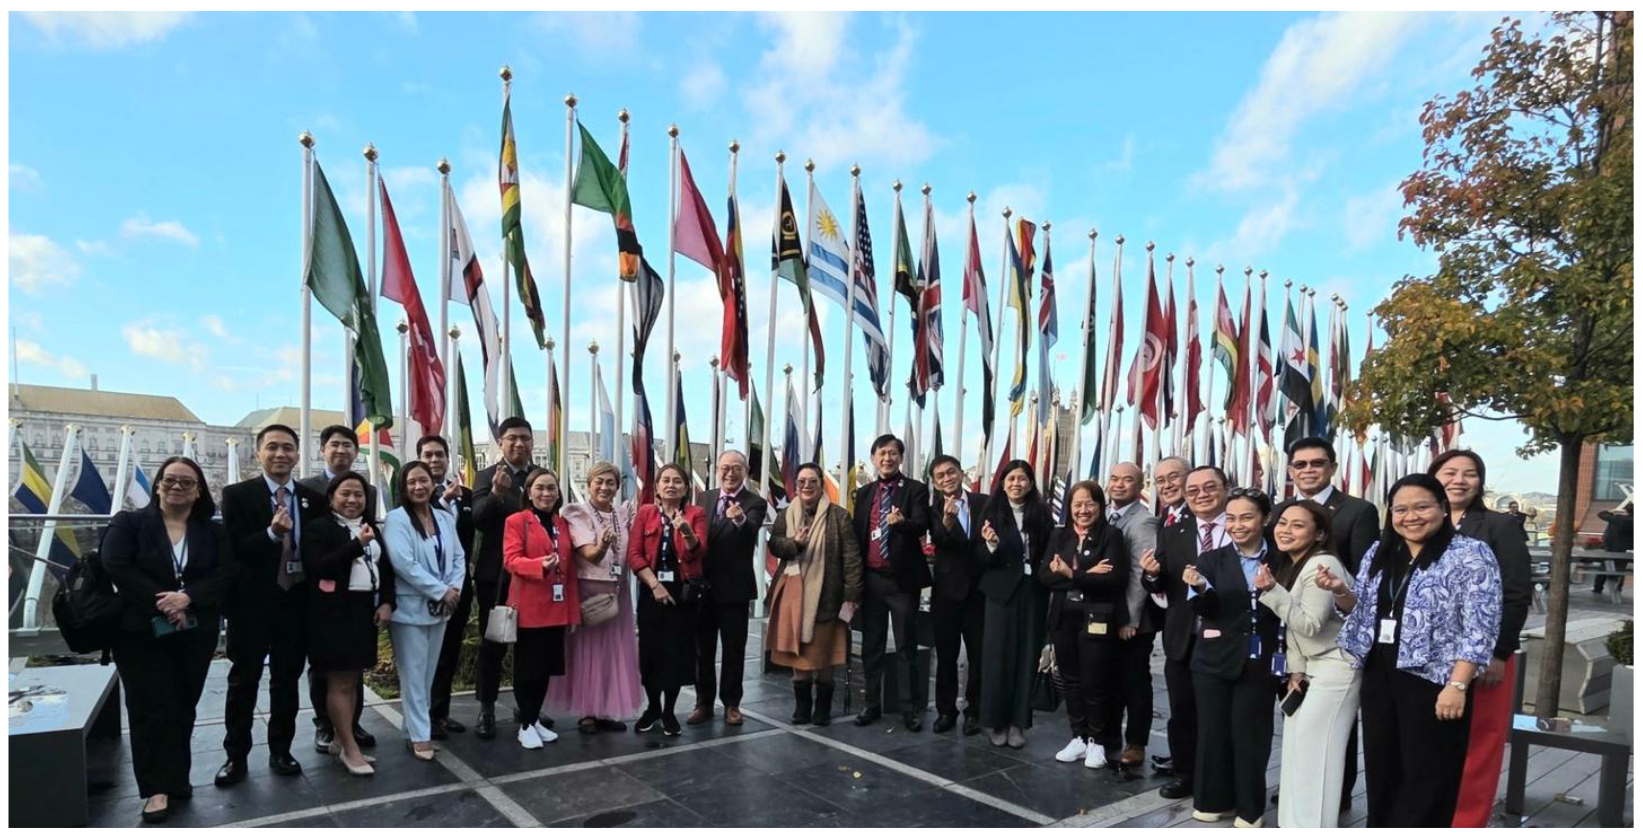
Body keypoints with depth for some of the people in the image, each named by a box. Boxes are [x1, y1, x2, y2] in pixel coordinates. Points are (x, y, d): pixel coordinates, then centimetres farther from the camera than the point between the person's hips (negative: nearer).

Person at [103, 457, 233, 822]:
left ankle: (177, 778, 20)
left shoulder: (213, 531, 5)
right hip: (141, 633, -2)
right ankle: (156, 788, 4)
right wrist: (160, 602, -19)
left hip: (196, 634, 2)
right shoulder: (128, 522, 0)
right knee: (152, 707, -3)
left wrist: (188, 597, -21)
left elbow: (226, 573, -5)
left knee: (183, 707, 9)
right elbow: (116, 567, -12)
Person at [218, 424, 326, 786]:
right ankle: (236, 756, 22)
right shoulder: (237, 495, -5)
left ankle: (281, 750, 26)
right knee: (243, 681, 9)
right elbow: (234, 549, -13)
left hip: (296, 602, 3)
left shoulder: (313, 499, 4)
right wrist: (272, 533, -28)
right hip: (252, 603, -2)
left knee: (287, 680, 12)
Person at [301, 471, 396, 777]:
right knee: (339, 682, 0)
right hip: (334, 613, -7)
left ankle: (339, 740, 25)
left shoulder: (372, 528, 13)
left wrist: (387, 602, 1)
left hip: (365, 611, 7)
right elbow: (316, 568, -19)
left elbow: (387, 568, 15)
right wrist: (357, 545, -26)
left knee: (354, 679, 13)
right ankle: (351, 747, 7)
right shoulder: (319, 527, -6)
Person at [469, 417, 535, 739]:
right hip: (497, 574, -3)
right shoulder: (488, 476, -5)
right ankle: (486, 709, 16)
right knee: (492, 643, 5)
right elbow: (479, 520, -19)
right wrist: (495, 493, -37)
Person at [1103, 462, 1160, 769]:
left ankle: (1135, 745, 19)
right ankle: (1107, 737, 29)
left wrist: (1130, 619, -18)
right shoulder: (1101, 516, 6)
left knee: (1135, 682, 6)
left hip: (1132, 619, -6)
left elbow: (1141, 574, -17)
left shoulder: (1143, 522, -14)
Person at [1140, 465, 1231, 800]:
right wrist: (1152, 575, -22)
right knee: (1183, 712, 15)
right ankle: (1184, 775, 31)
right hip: (1183, 640, 3)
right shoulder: (1172, 534, 4)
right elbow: (1160, 587, -1)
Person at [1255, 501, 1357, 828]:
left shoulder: (1322, 565, -20)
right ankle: (1293, 821, 19)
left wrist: (1271, 591, -30)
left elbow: (1310, 625, -23)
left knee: (1313, 751, -5)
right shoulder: (1288, 564, 8)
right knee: (1296, 748, 10)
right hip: (1309, 667, 9)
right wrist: (1295, 669, 4)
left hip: (1334, 667, -9)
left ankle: (1311, 826, 6)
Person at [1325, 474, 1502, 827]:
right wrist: (1341, 591, -4)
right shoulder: (1379, 553, 10)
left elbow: (1480, 628, -14)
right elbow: (1363, 611, 17)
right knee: (1381, 770, 15)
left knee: (1426, 779, 4)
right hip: (1379, 677, 6)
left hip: (1432, 681, -6)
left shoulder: (1470, 555, -9)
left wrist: (1457, 685, -20)